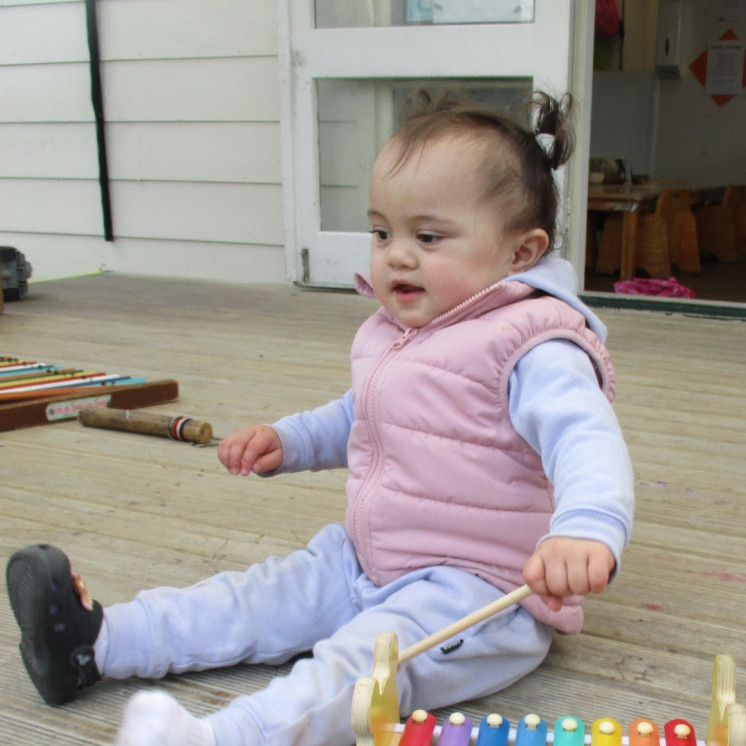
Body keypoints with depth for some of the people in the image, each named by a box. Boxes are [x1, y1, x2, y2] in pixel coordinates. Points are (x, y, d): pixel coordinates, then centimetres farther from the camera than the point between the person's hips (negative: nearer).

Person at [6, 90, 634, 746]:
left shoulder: (531, 349, -19)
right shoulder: (388, 335, 10)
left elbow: (588, 439, -34)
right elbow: (356, 420, 28)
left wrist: (587, 528, -54)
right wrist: (287, 441, 12)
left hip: (478, 593, -9)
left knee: (371, 655, -33)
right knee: (265, 597, 6)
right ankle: (97, 643, 9)